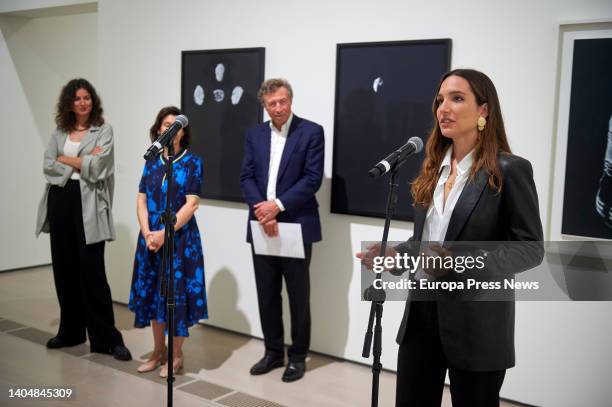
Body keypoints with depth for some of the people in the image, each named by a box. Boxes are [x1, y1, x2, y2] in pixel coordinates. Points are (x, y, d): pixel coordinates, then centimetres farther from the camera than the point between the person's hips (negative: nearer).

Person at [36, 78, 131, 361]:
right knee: (64, 269, 10)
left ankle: (107, 338, 0)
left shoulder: (104, 130, 0)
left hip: (88, 204, -5)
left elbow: (94, 168, -12)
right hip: (60, 202, 5)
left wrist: (65, 159, -2)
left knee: (92, 271, -6)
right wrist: (80, 163, -9)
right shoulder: (59, 131, 11)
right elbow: (47, 166, 0)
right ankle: (71, 331, 23)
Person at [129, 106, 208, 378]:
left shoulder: (192, 162, -4)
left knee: (176, 293, -1)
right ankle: (158, 351, 24)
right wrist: (148, 233, -10)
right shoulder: (152, 161, 8)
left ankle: (176, 355, 13)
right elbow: (141, 200, 5)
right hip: (151, 238, 5)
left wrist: (165, 233, -16)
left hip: (180, 237, -4)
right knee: (152, 292, 10)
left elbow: (191, 204, -11)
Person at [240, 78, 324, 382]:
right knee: (266, 294, 11)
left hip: (296, 226, -4)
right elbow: (246, 177, 4)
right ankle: (273, 351, 26)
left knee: (298, 295, 5)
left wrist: (278, 205, -16)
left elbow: (312, 178, -11)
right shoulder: (254, 134, 10)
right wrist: (261, 211, -12)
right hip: (262, 225, 4)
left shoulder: (311, 132, -4)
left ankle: (297, 356, 19)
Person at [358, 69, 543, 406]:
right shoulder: (434, 167, 9)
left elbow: (530, 248, -11)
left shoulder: (510, 170, -11)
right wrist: (393, 256, -1)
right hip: (422, 309, 6)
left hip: (477, 319, -6)